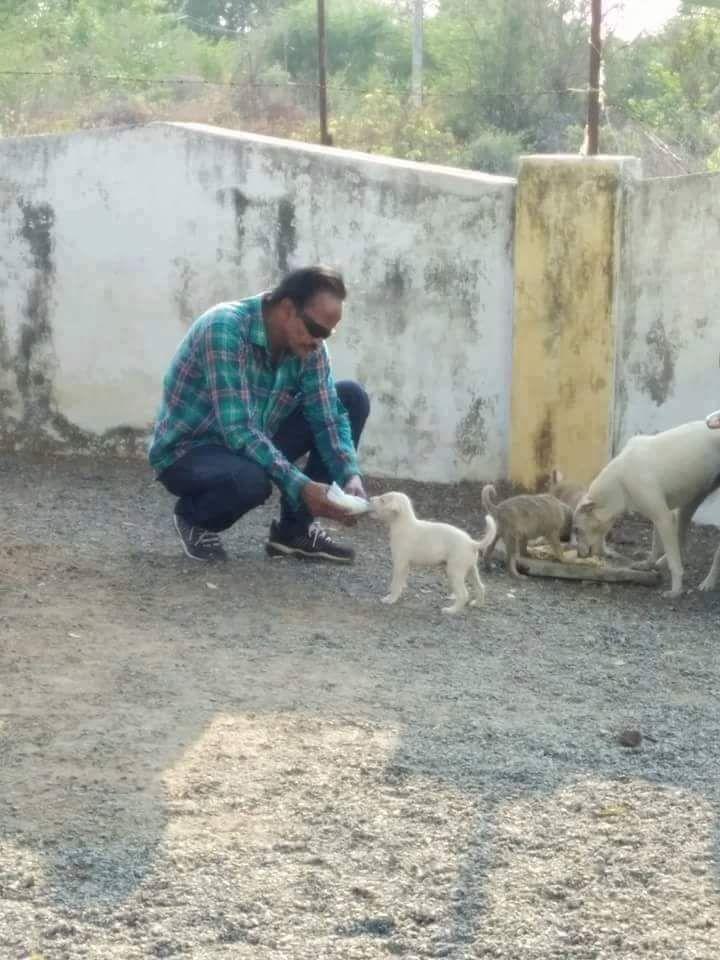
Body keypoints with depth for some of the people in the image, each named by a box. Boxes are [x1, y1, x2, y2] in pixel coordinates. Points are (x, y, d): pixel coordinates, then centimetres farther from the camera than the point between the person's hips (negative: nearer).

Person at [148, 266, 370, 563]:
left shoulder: (307, 342, -9)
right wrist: (300, 486, -39)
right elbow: (238, 429, -34)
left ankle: (296, 528, 1)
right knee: (250, 479, -40)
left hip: (256, 443, 7)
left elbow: (327, 416, -6)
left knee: (351, 398, -6)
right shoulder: (224, 329, -30)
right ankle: (194, 517, -3)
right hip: (187, 451, -7)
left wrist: (350, 477, -25)